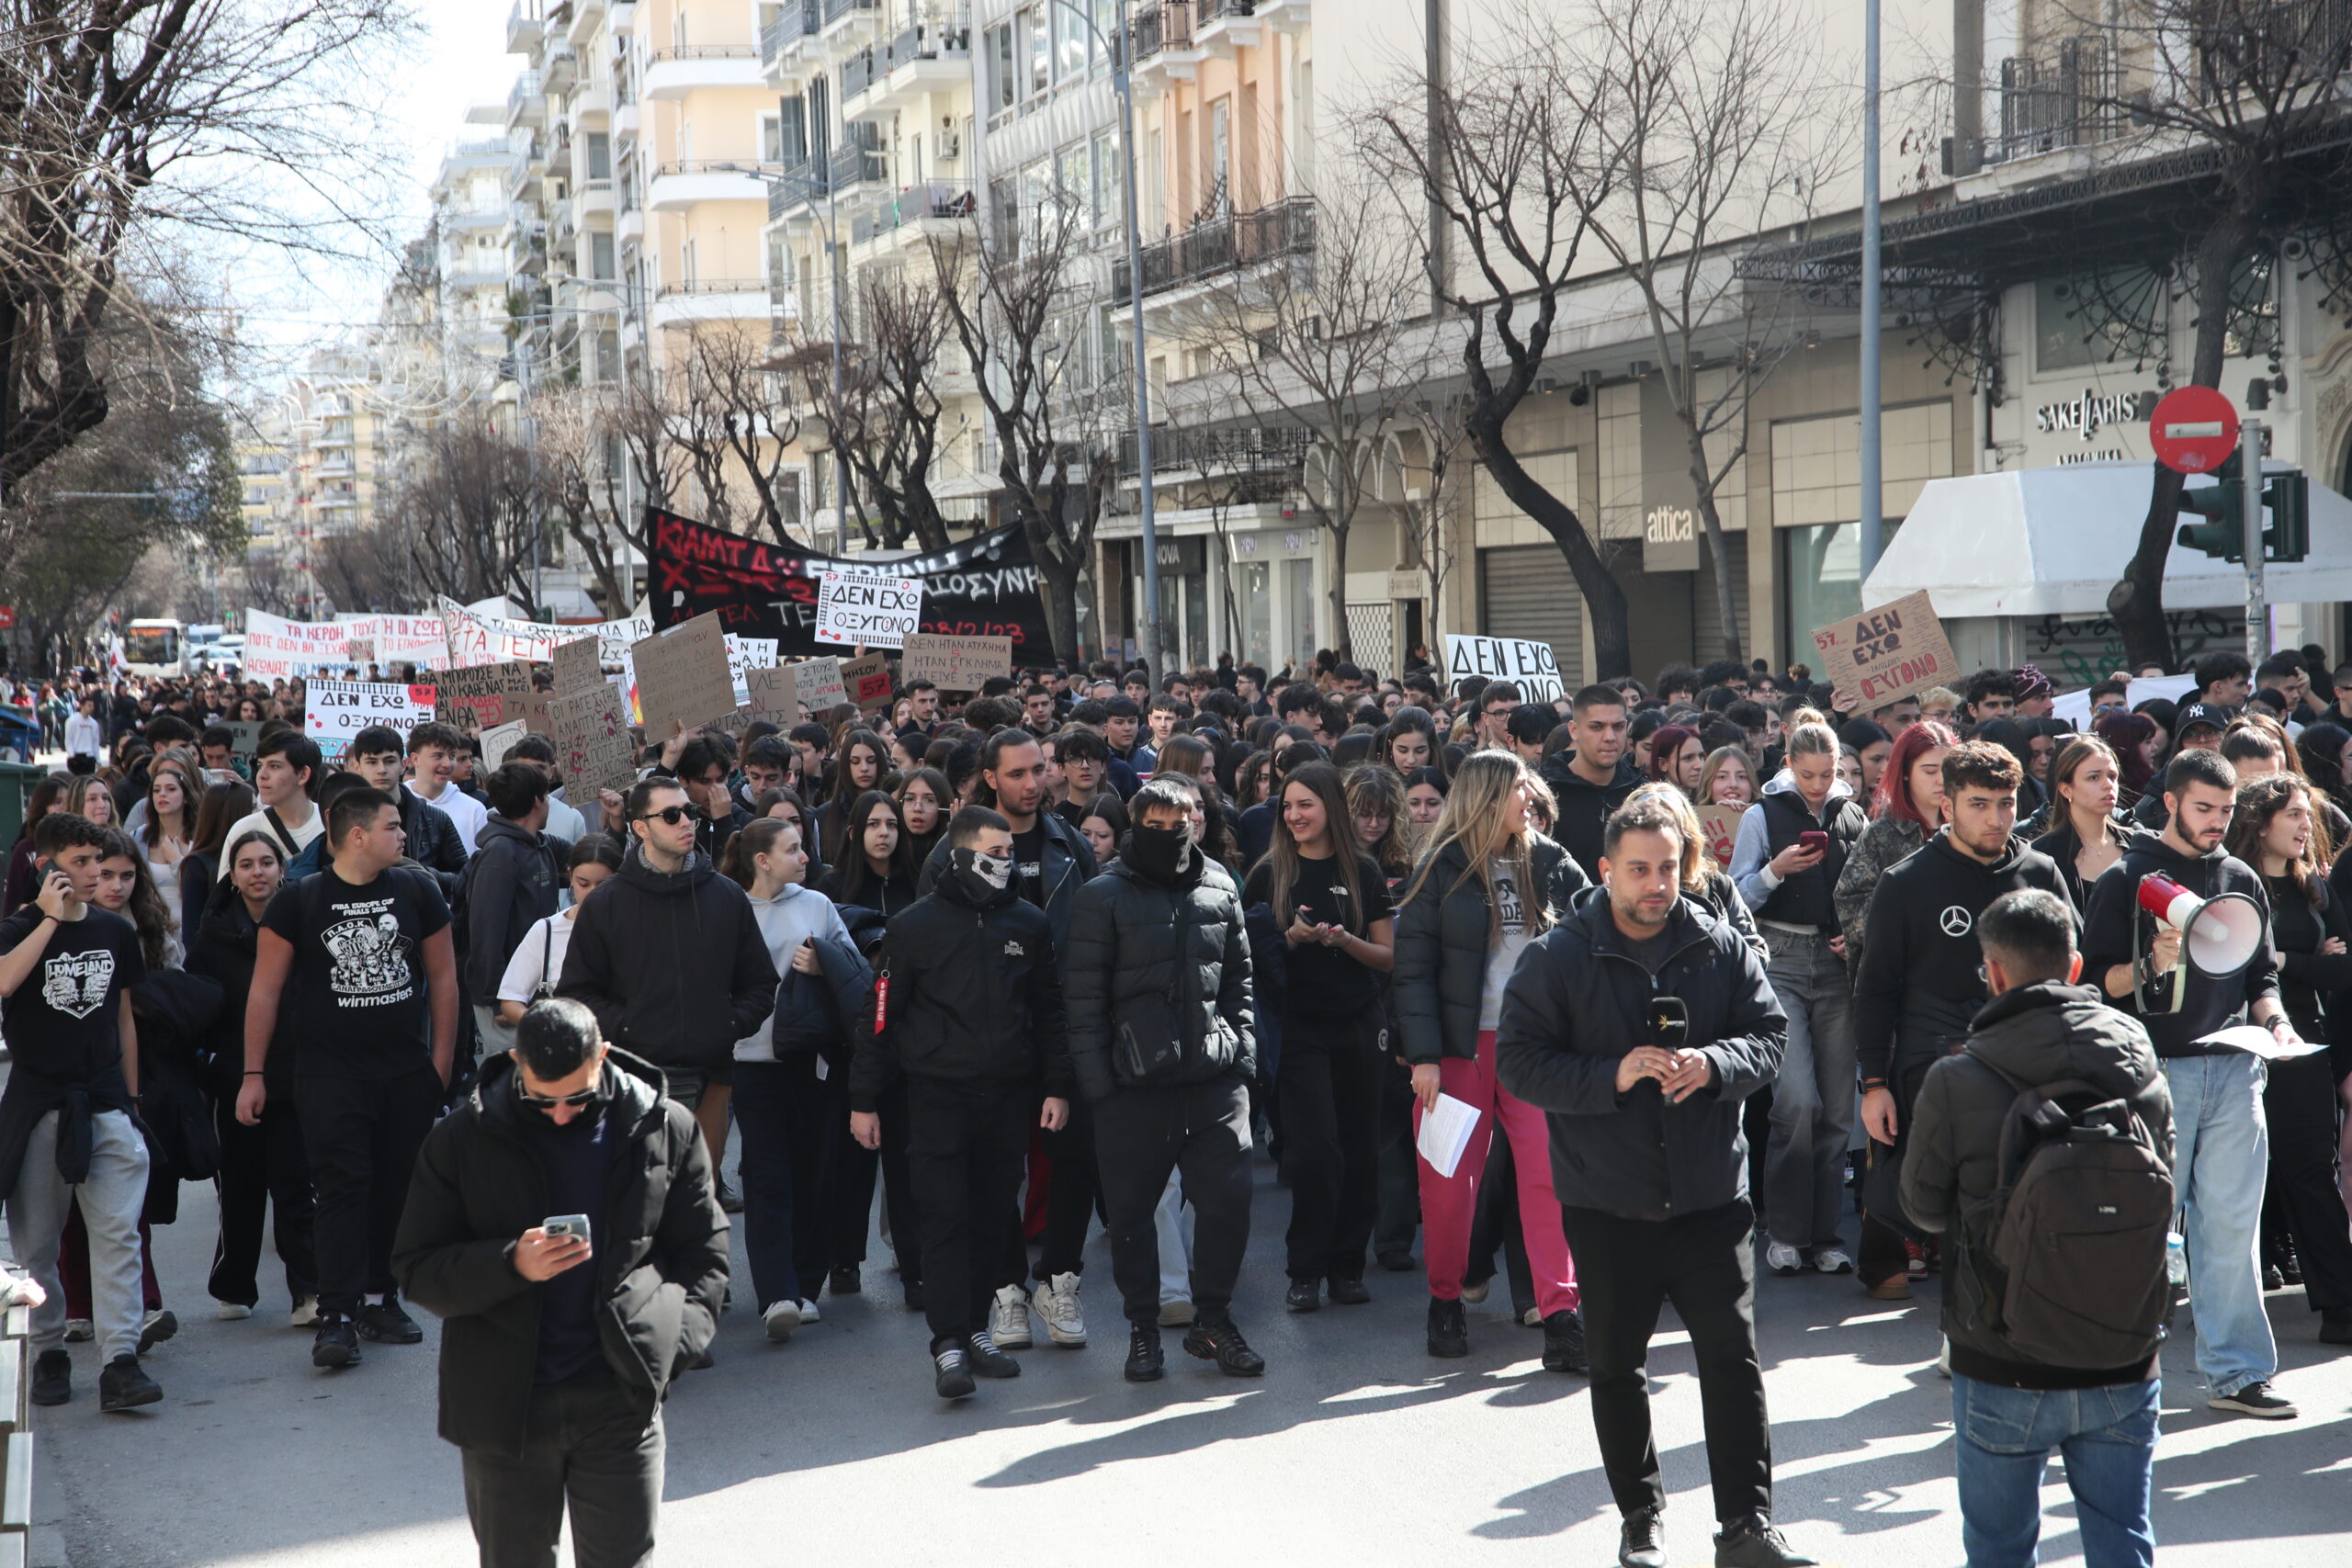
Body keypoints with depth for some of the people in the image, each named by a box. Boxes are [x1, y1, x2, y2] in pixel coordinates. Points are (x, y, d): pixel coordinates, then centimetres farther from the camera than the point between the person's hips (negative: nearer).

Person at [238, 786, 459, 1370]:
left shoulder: (417, 892, 6)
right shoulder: (298, 901, -2)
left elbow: (443, 978, 12)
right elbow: (265, 990, 1)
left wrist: (441, 1063, 7)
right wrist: (254, 1073, -1)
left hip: (409, 1074, 3)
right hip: (330, 1074, -3)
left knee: (398, 1186, 6)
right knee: (343, 1186, -9)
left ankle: (380, 1299, 19)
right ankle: (336, 1315, -8)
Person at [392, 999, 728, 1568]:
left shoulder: (666, 1129, 1)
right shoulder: (464, 1138, -2)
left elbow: (703, 1252, 9)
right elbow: (417, 1269, -1)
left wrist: (672, 1341, -6)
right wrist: (511, 1265, -19)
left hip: (621, 1400, 0)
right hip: (504, 1405, 1)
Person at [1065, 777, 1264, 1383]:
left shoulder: (1221, 889, 12)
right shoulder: (1103, 897, -1)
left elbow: (1239, 979, 16)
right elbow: (1083, 993, -4)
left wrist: (1244, 1050, 7)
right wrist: (1094, 1078, -9)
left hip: (1216, 1076, 3)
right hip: (1134, 1082, -2)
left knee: (1228, 1196, -2)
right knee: (1132, 1208, 4)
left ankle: (1212, 1319, 15)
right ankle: (1142, 1328, 19)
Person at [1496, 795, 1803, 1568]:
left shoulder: (1723, 949, 1)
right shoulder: (1557, 957, -6)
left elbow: (1770, 1032, 3)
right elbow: (1518, 1061, -9)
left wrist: (1714, 1064, -18)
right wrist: (1613, 1075, -22)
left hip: (1711, 1194, 1)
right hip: (1605, 1201, -1)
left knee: (1732, 1357, 0)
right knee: (1617, 1365, 11)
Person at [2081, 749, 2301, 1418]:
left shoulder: (2242, 880, 14)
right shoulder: (2125, 879, 1)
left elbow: (2261, 973, 19)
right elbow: (2096, 980, -2)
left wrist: (2274, 1019, 0)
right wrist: (2152, 963, -20)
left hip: (2234, 1069, 4)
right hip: (2156, 1069, -4)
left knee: (2232, 1226, 3)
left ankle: (2237, 1373, 9)